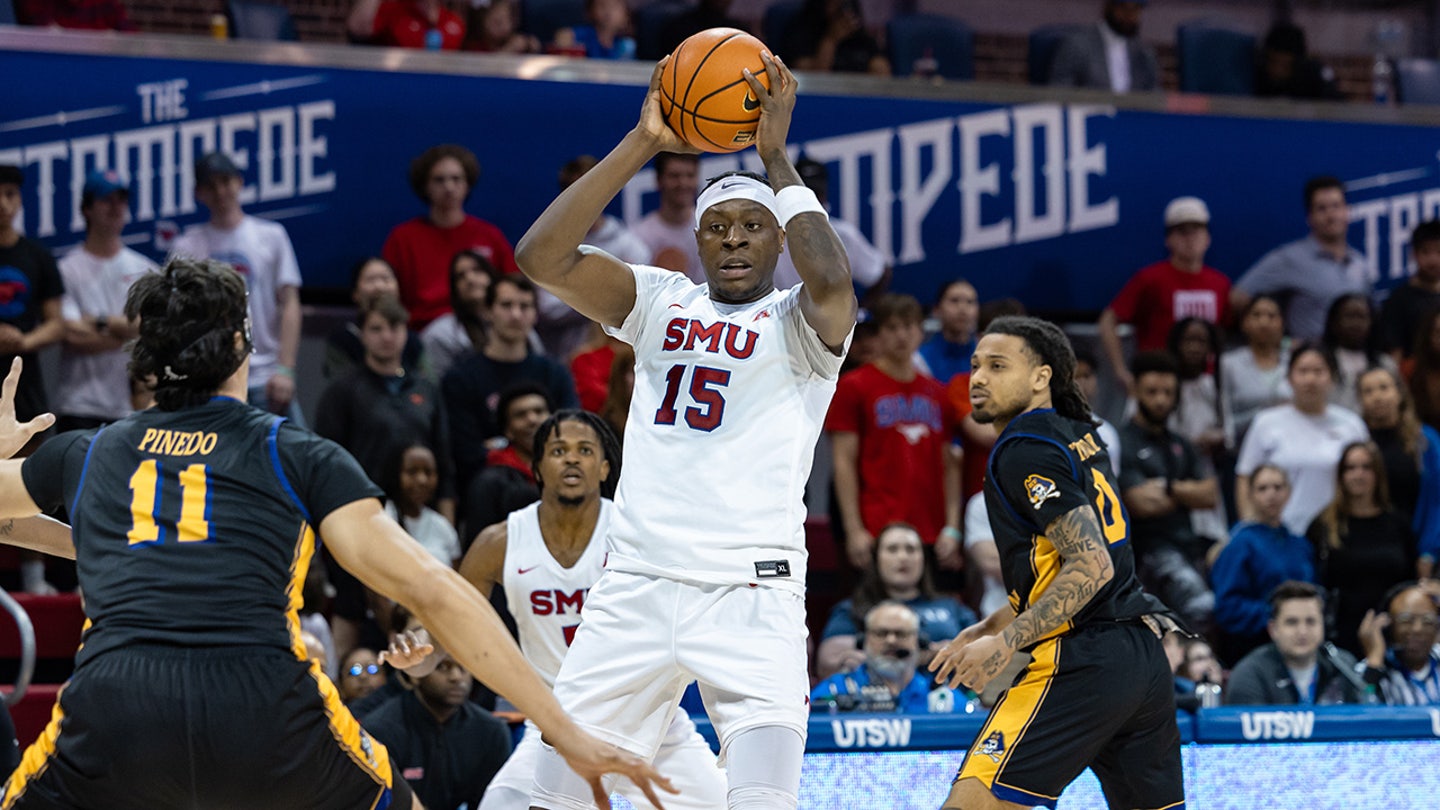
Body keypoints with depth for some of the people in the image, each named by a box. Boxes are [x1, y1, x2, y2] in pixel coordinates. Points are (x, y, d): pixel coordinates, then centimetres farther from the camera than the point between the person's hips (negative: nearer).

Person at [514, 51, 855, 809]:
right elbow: (541, 256, 0)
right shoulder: (661, 301, 14)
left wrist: (775, 154, -12)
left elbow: (831, 282, -21)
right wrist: (642, 143, -6)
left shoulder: (798, 322, 4)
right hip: (636, 586, 4)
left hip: (752, 596, -4)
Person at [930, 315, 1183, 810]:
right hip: (1144, 656, 10)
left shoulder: (1026, 450, -8)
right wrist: (990, 629, 26)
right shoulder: (1078, 438, 20)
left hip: (1083, 660, -10)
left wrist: (1005, 642, -19)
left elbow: (1091, 565, -17)